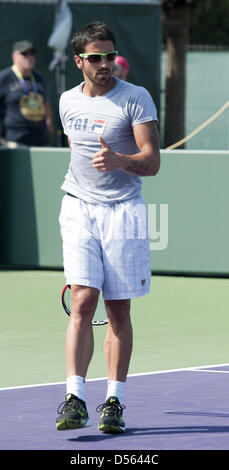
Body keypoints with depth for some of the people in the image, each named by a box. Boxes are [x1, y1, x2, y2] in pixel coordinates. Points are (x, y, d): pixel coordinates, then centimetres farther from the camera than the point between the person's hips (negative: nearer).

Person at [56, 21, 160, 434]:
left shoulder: (136, 98, -5)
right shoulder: (68, 102, 9)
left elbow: (152, 162, -11)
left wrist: (119, 161, -29)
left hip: (123, 212, -2)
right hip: (78, 210, 2)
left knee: (119, 310, 2)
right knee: (82, 302, -12)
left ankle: (114, 402, 9)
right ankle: (74, 399, -18)